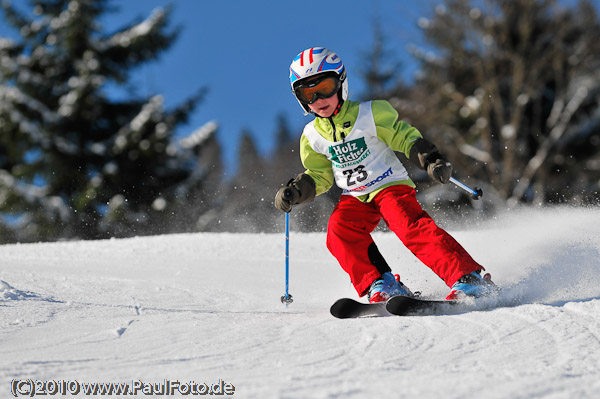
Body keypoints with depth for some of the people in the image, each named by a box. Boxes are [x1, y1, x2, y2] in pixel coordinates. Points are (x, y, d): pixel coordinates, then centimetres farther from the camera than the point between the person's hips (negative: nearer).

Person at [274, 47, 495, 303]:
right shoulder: (312, 137, 4)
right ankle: (380, 285, -20)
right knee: (339, 231, -25)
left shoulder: (371, 114, -10)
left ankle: (468, 279, -31)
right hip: (354, 198, 5)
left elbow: (405, 137, -9)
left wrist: (431, 159, -27)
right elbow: (318, 177, 15)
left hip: (391, 186, -4)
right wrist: (295, 191, -4)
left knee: (410, 227, -29)